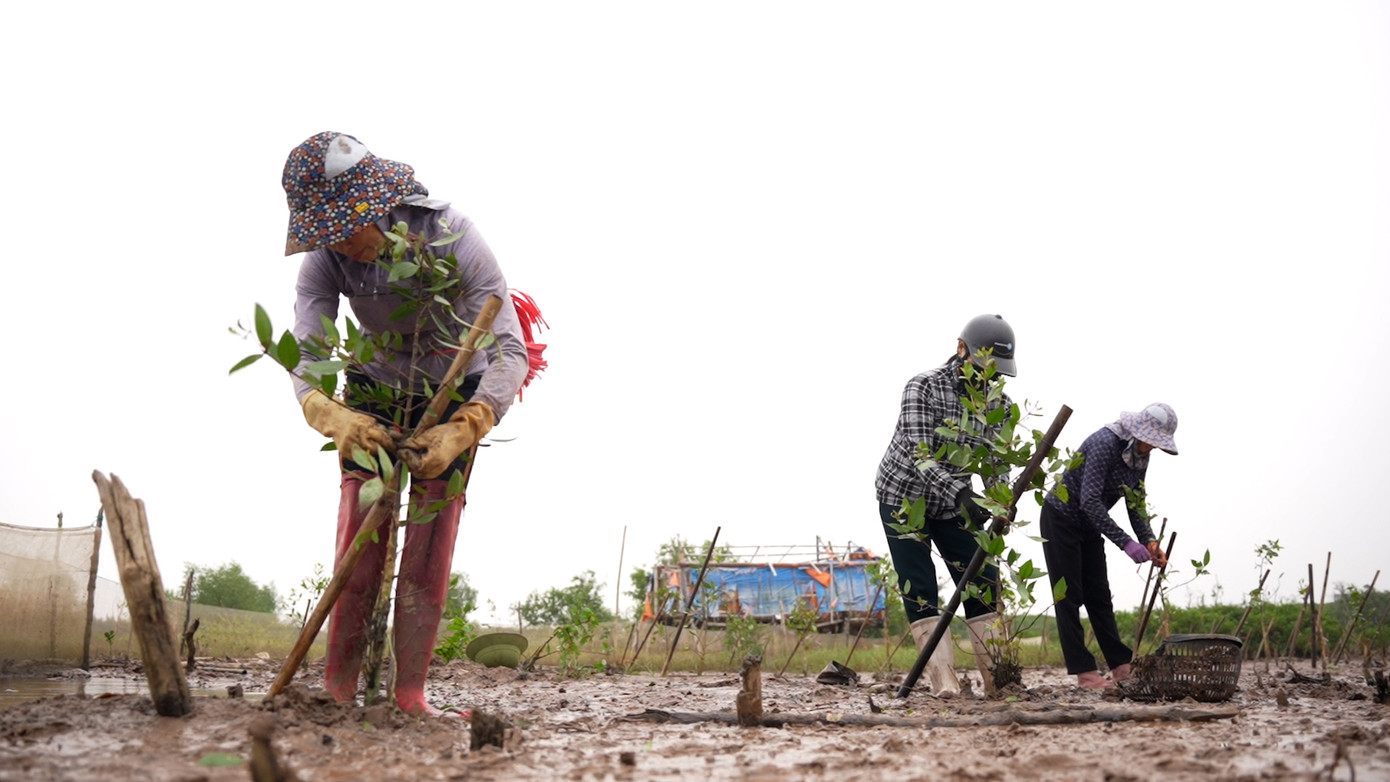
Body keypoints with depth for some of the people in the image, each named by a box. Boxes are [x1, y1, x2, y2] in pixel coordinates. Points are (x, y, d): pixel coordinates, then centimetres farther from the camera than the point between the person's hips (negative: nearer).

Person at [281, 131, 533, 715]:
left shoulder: (451, 234, -32)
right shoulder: (325, 257, -22)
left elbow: (511, 351, -36)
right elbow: (304, 355, -27)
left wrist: (460, 431, -50)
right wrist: (328, 414, -50)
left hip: (457, 393, -2)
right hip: (375, 388, 2)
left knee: (430, 542, -7)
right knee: (359, 540, -8)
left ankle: (410, 694, -1)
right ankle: (339, 688, 0)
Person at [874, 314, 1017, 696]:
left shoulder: (1001, 403, -6)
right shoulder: (923, 387, -23)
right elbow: (920, 456, -32)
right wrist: (961, 494, -47)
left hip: (951, 504, 5)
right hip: (903, 497, -5)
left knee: (982, 582, -2)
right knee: (919, 592, -9)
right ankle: (946, 685, -11)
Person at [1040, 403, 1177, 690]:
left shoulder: (1140, 455, -3)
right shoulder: (1106, 443, -29)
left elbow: (1136, 503, 4)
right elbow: (1090, 500, -35)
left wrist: (1150, 541, -13)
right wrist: (1125, 542, -37)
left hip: (1089, 526, 8)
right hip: (1061, 519, -8)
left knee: (1099, 596, 8)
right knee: (1069, 596, -5)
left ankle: (1121, 666, 9)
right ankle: (1084, 672, -5)